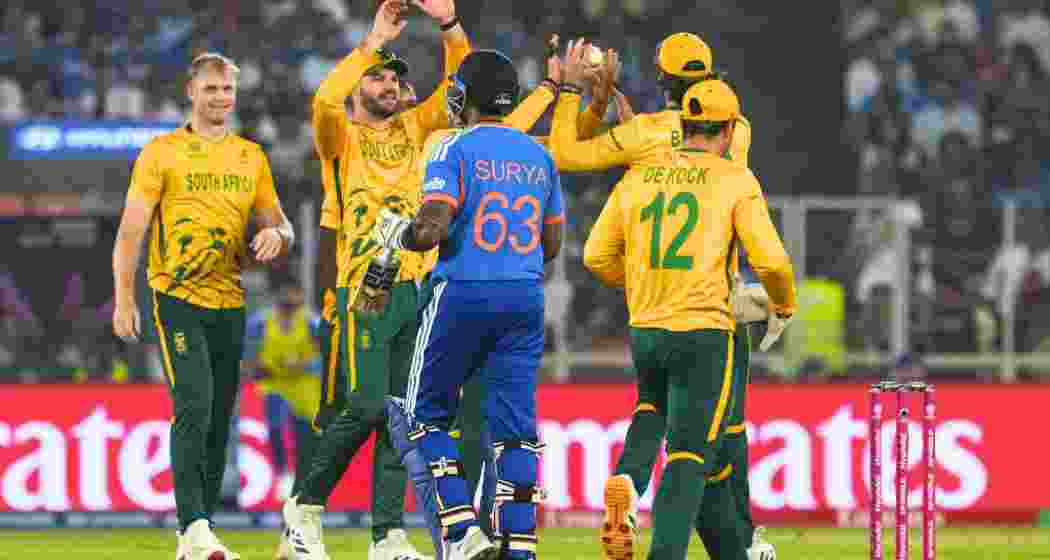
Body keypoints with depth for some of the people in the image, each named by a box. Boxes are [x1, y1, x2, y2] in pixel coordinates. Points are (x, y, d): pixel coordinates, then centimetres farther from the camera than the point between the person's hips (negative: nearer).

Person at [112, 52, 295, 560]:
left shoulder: (251, 157, 14)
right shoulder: (162, 153, -1)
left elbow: (278, 224, 18)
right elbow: (131, 230, -4)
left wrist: (276, 235, -7)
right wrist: (124, 298, -13)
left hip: (229, 303, 5)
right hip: (177, 298, -5)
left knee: (218, 421, 7)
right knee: (194, 409, -18)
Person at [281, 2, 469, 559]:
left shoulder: (413, 128, 17)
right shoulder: (340, 135, 4)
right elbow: (324, 100, -19)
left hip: (416, 287, 5)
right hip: (362, 289, -5)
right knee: (365, 405, -13)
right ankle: (306, 506, 5)